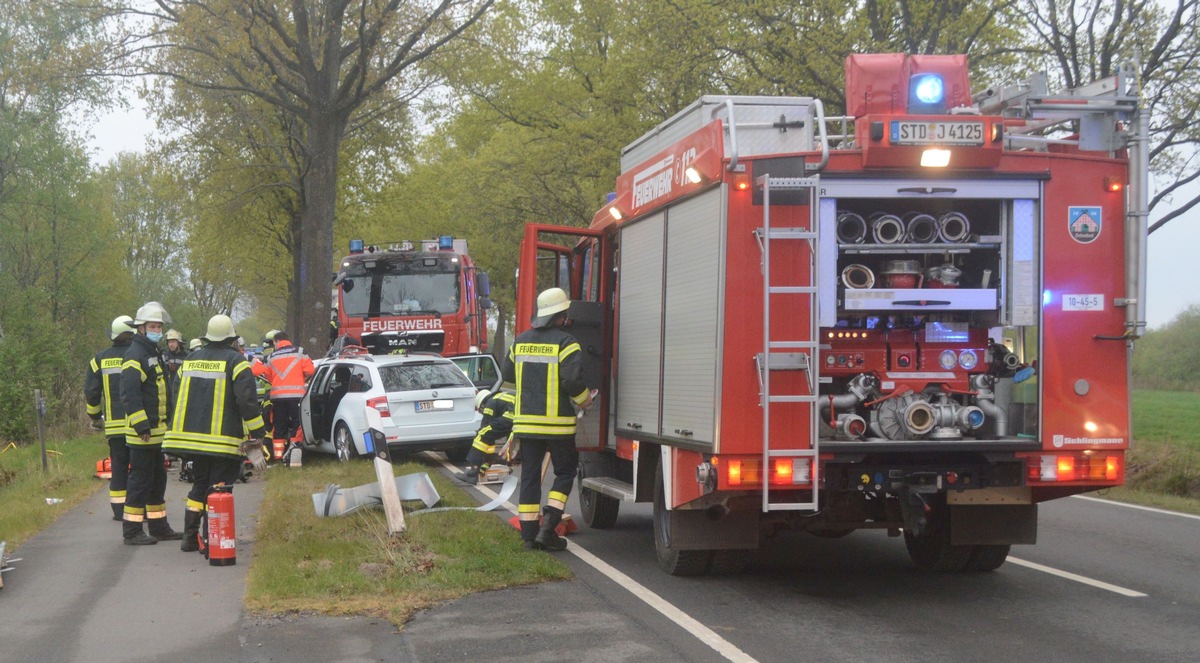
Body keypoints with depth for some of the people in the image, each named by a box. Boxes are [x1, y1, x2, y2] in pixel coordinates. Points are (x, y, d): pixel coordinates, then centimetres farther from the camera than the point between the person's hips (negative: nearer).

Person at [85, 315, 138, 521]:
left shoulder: (101, 359, 6)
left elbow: (91, 391, 9)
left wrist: (95, 414, 23)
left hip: (114, 425, 3)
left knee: (118, 467, 8)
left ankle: (119, 510, 9)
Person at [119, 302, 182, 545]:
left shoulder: (154, 353, 18)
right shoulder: (135, 355, -15)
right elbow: (129, 394, -23)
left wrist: (168, 421, 24)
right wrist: (142, 426, -26)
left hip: (157, 431, 10)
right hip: (142, 433, -10)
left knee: (158, 479, 16)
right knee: (141, 480, -6)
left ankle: (159, 527, 24)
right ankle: (132, 531, 0)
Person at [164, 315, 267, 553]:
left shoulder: (191, 359, 13)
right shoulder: (235, 361, -7)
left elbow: (179, 396, 19)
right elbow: (247, 400, -14)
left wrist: (181, 431, 29)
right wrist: (258, 432, -8)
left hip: (190, 435, 6)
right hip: (223, 439, -6)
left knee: (200, 484, 17)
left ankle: (190, 537, 15)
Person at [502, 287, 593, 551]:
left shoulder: (521, 341, 9)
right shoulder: (565, 342, -10)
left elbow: (507, 373, 18)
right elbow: (573, 379, -18)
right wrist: (584, 400, 0)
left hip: (526, 420, 5)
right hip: (558, 423, -5)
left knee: (530, 476, 9)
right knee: (565, 472, 9)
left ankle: (529, 534, 9)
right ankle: (548, 527, -4)